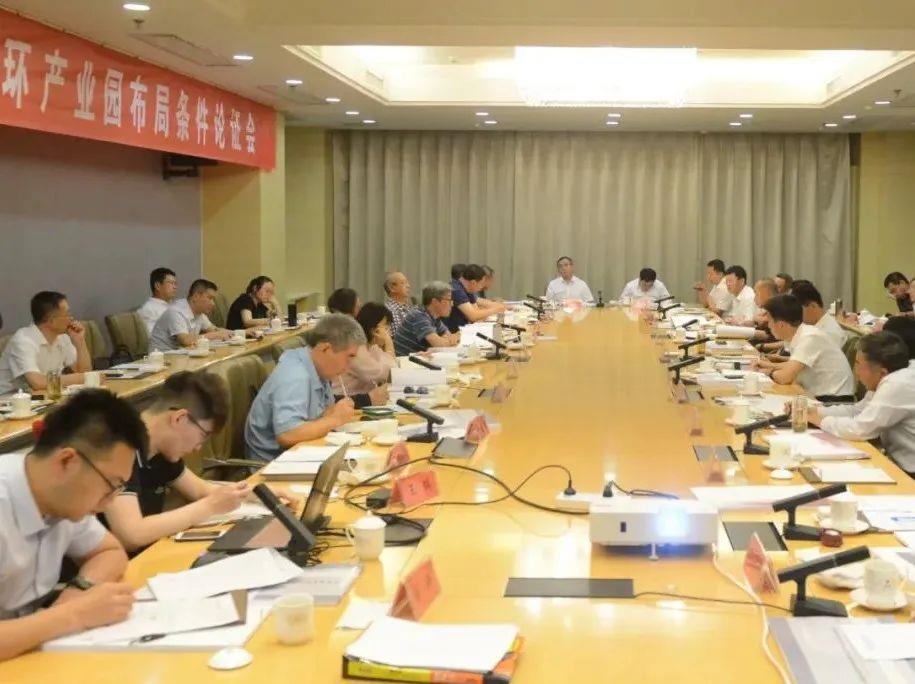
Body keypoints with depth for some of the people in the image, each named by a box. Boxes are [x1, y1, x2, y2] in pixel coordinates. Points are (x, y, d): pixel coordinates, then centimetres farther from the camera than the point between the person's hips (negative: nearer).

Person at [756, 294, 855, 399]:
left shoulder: (809, 338, -19)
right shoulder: (799, 335, 4)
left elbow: (785, 378, -24)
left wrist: (769, 372, -7)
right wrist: (771, 365, 21)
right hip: (817, 396, 8)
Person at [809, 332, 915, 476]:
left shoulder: (898, 386, -23)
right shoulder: (893, 380, 6)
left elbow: (859, 430, -23)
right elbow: (856, 411, 16)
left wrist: (822, 421, -7)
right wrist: (814, 411, 8)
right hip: (901, 467, 8)